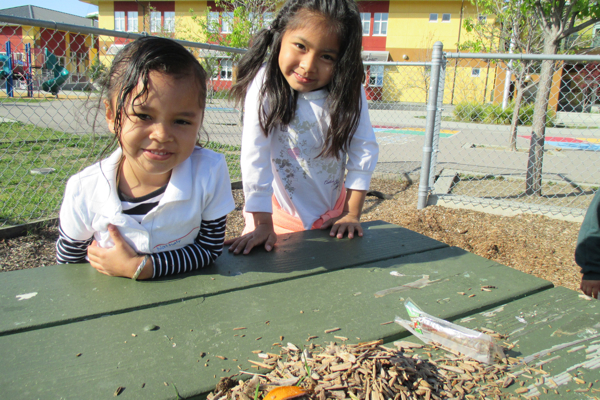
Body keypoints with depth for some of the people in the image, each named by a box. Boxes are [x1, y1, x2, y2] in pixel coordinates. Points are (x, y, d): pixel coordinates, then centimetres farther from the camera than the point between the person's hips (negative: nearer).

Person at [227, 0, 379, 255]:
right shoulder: (265, 84, -22)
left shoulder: (349, 90, -14)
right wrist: (262, 223, -24)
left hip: (333, 213, 3)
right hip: (281, 215, -2)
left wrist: (352, 214, -9)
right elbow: (255, 156, -24)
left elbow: (364, 149, -9)